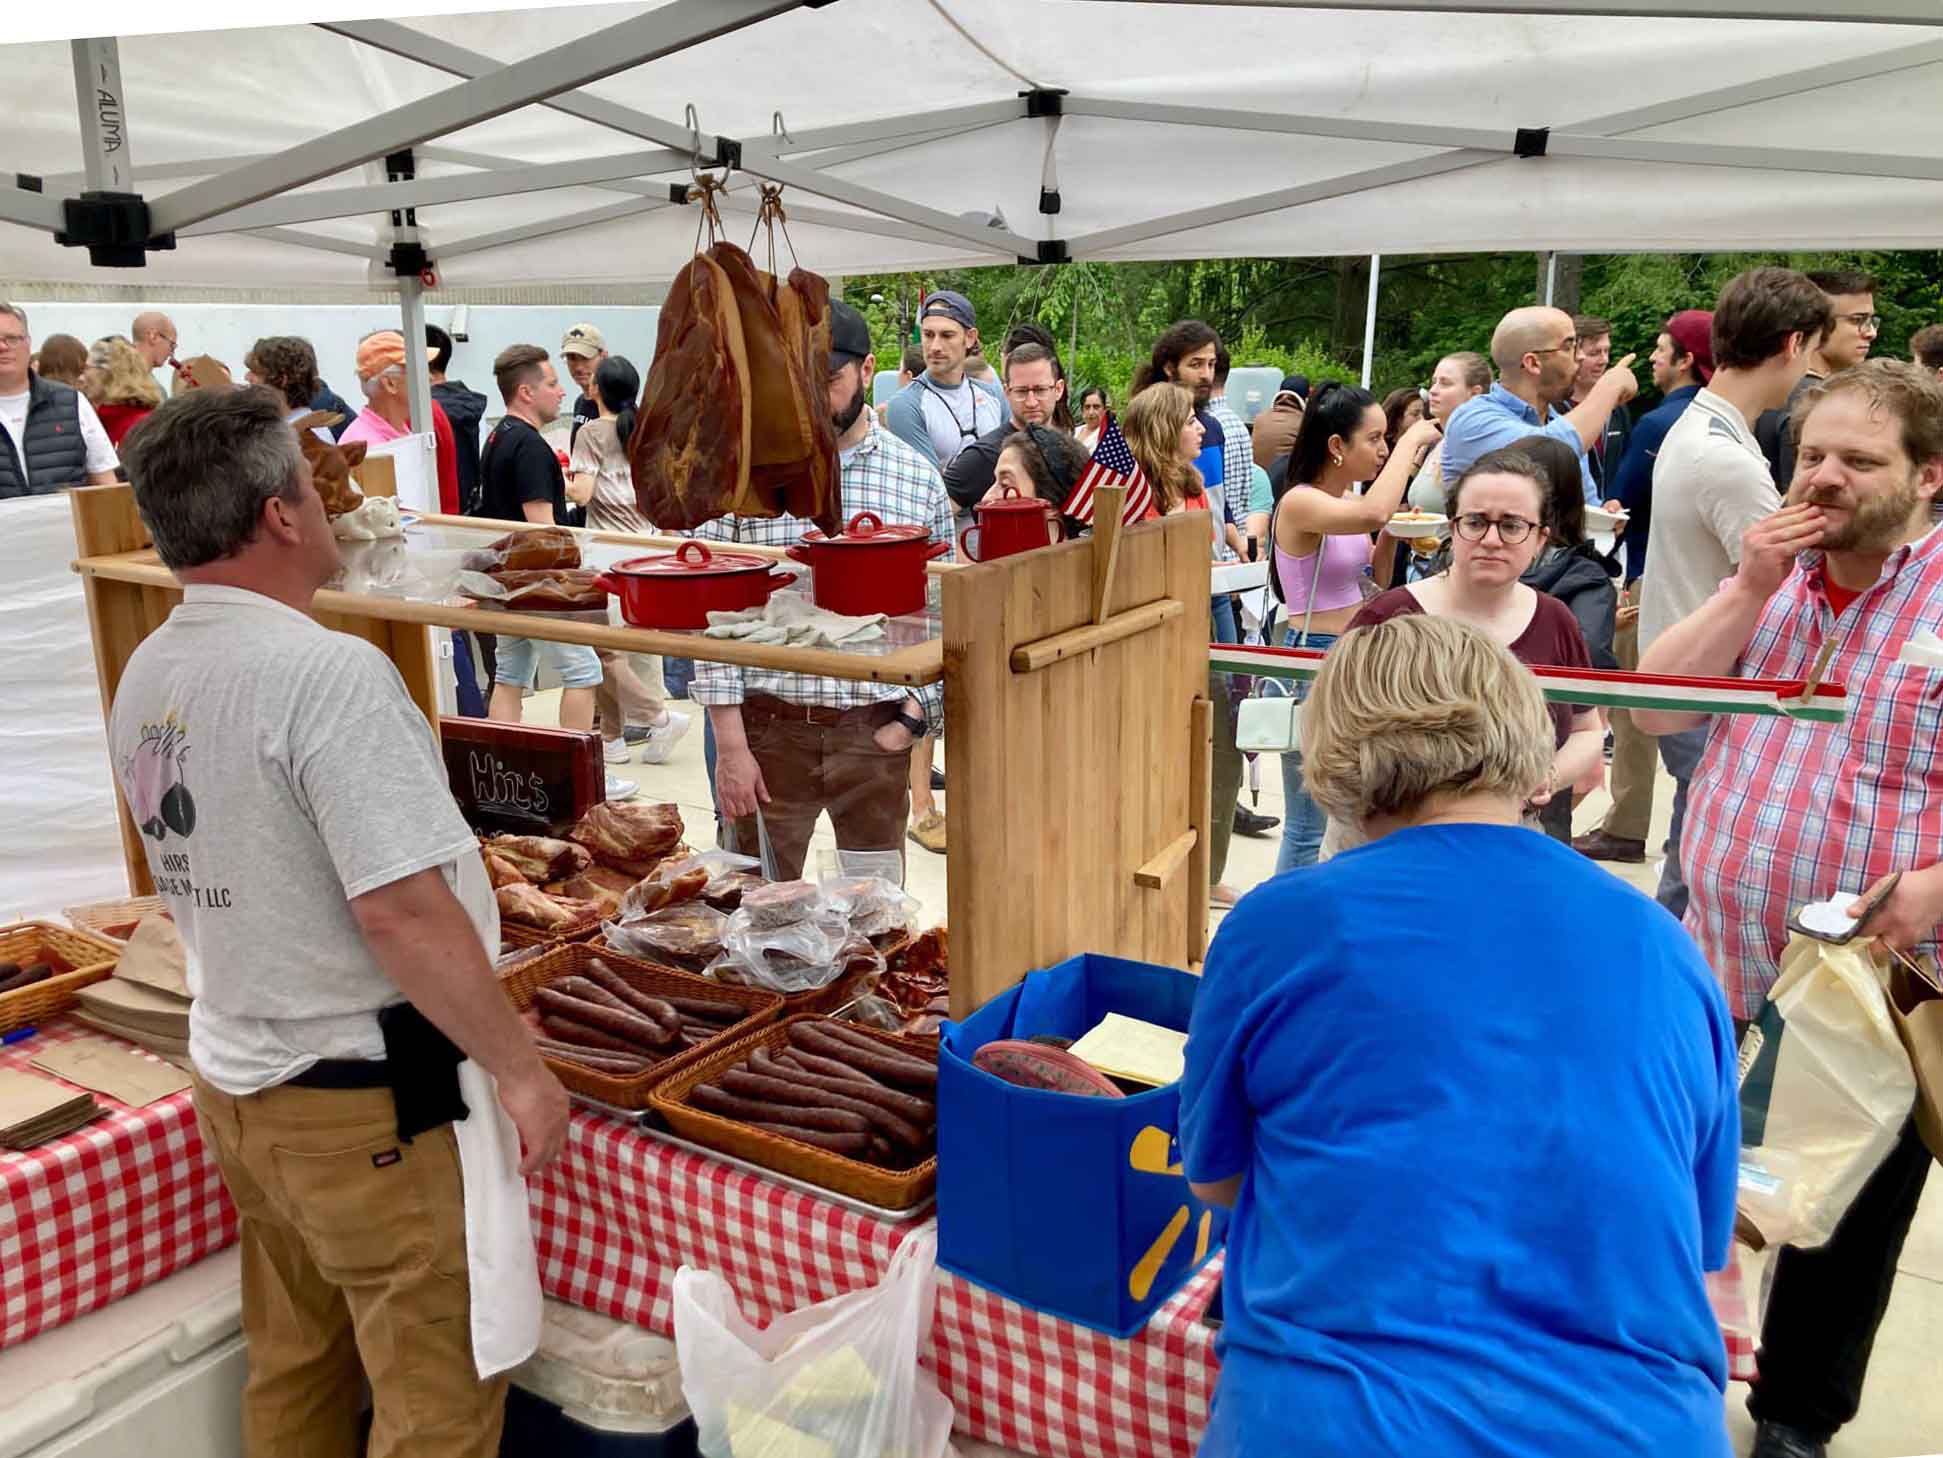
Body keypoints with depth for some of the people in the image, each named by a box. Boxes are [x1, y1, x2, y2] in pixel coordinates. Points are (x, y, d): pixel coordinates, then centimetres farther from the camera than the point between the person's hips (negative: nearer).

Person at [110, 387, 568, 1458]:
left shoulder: (146, 676, 4)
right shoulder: (328, 673, -23)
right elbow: (401, 909, -27)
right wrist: (521, 1069, -18)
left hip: (236, 1084, 9)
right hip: (370, 1107, -8)